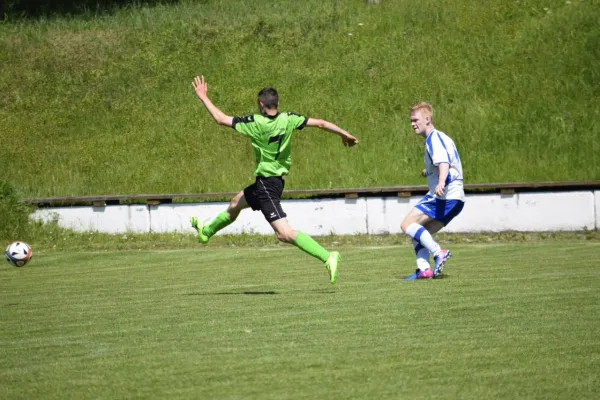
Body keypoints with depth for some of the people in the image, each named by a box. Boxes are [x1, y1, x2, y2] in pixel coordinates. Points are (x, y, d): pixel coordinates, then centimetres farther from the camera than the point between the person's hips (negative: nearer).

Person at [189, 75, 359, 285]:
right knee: (236, 202, 30)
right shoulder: (288, 120, -5)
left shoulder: (255, 123, -20)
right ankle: (207, 231, 54)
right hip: (277, 179, 9)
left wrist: (203, 97, -1)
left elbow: (221, 119, -13)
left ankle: (327, 257, -23)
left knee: (284, 233, -13)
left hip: (266, 184, -9)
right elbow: (320, 123, -9)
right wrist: (344, 134, 2)